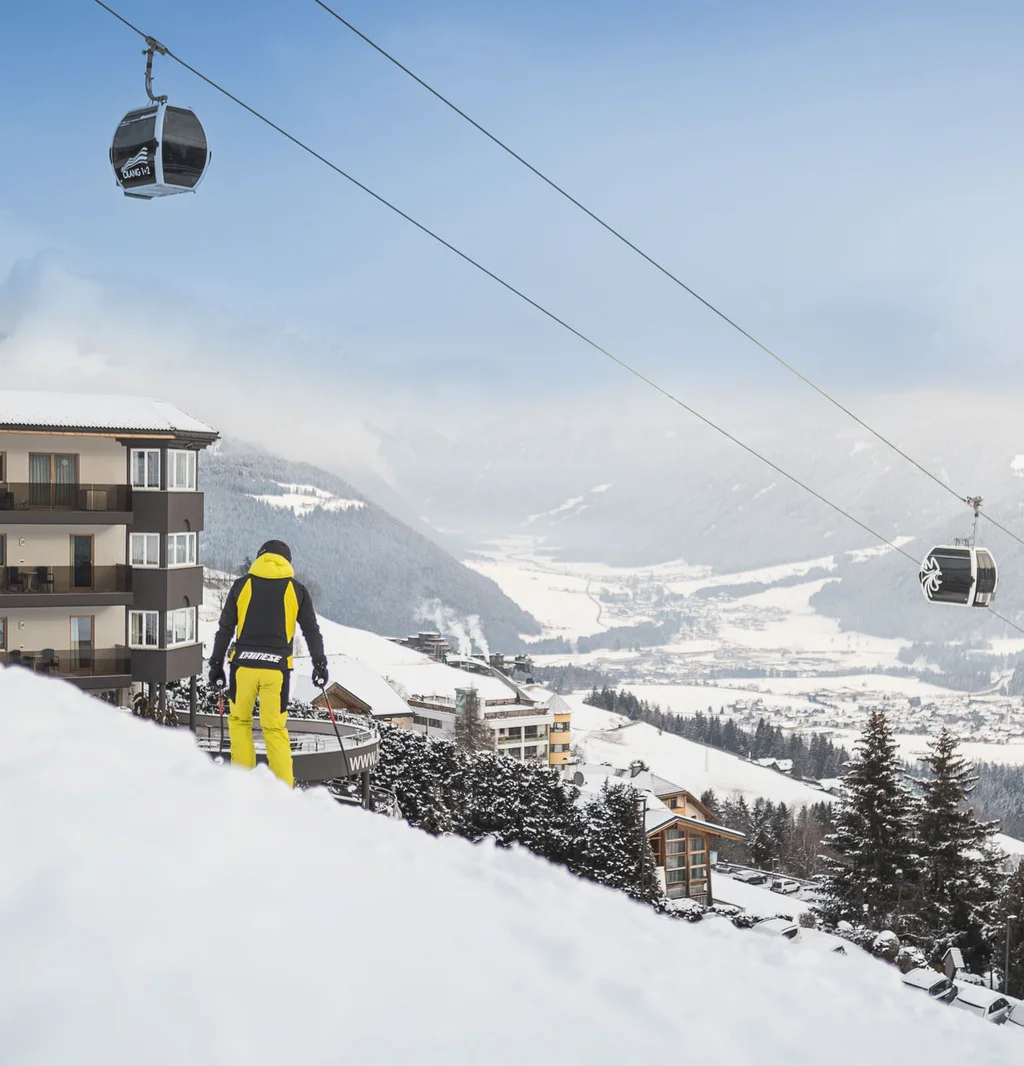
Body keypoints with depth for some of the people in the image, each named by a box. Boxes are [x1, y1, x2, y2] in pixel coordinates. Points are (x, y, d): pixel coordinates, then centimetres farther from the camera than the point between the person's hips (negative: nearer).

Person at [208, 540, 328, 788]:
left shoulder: (242, 585, 6)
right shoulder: (296, 590, 6)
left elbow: (225, 628, 6)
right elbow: (311, 631, 8)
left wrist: (216, 663, 11)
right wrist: (320, 665, 15)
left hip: (244, 664, 0)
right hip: (277, 667, 0)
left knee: (239, 720, 18)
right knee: (275, 728, 6)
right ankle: (284, 786, 2)